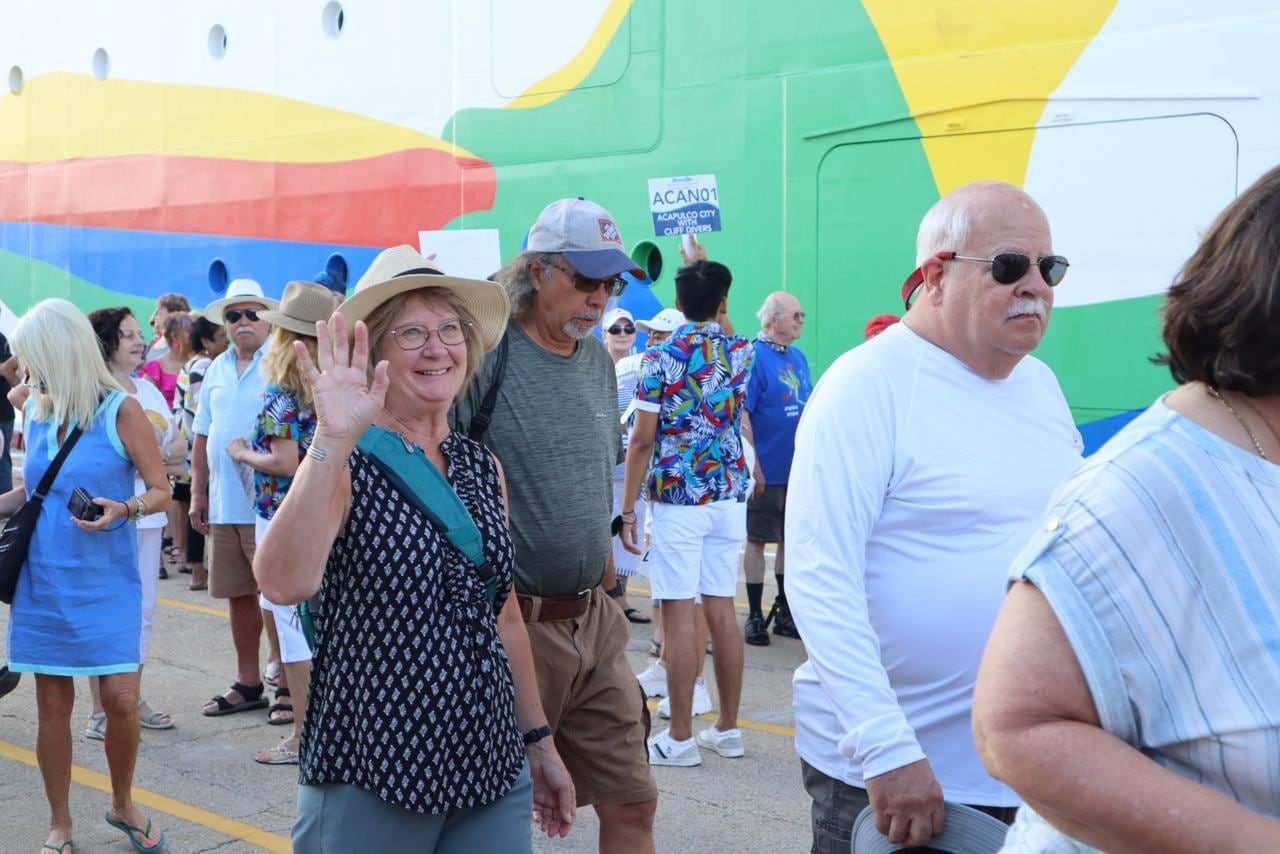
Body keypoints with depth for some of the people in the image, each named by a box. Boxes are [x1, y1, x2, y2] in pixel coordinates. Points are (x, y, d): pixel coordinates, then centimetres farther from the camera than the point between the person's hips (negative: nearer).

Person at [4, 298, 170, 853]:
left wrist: (125, 508, -23)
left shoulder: (120, 411, -8)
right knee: (53, 704, 6)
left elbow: (161, 490, -5)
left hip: (106, 583, -3)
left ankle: (122, 804, 20)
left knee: (121, 698, -6)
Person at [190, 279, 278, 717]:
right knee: (238, 595, 13)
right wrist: (198, 493, 15)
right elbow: (203, 435, 18)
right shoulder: (217, 369, 14)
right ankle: (248, 683, 24)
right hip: (224, 504, 6)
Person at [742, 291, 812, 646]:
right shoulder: (753, 356, -12)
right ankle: (755, 616, 10)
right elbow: (741, 414, -16)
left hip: (800, 468, 7)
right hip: (768, 470, -7)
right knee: (757, 540, 3)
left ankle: (785, 612, 24)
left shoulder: (798, 357, 11)